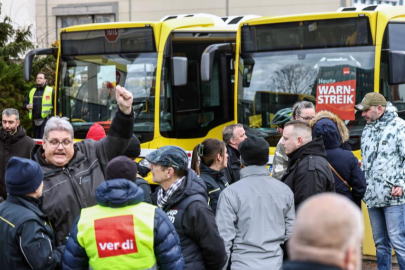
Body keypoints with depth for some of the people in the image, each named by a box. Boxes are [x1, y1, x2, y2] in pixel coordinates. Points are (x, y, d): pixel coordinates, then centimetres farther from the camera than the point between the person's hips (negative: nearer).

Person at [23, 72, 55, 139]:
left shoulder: (51, 91, -1)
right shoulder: (32, 91, 16)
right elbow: (25, 102, 22)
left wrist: (51, 115, -15)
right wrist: (26, 106, -2)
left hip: (46, 120, -6)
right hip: (35, 120, 6)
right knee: (35, 139, 12)